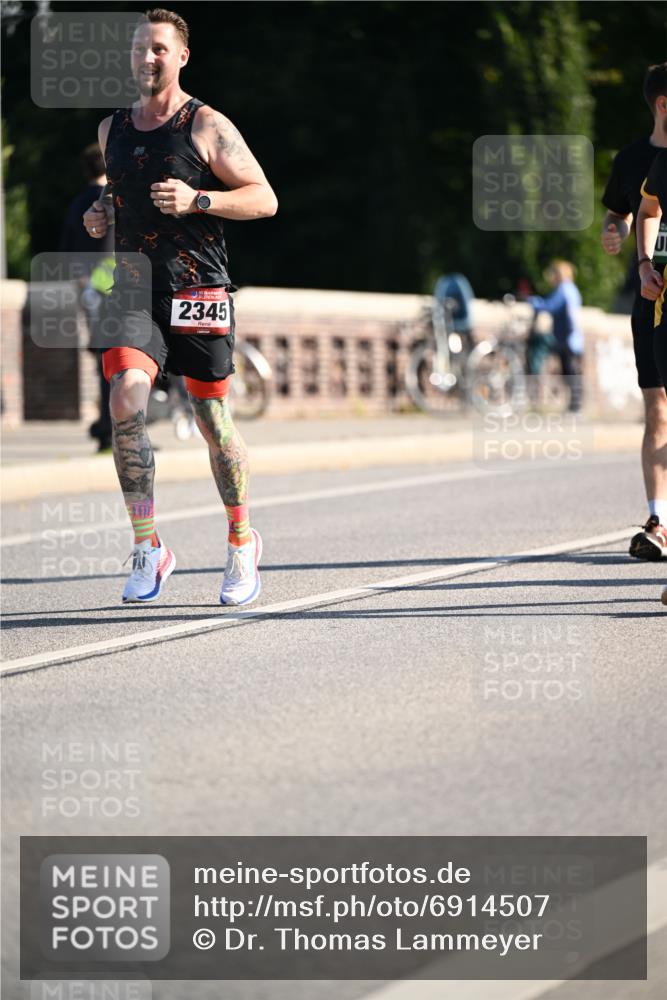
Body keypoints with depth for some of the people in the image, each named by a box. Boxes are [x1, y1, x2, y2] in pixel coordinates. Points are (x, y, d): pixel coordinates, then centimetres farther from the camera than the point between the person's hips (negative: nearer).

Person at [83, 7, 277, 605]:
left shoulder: (207, 127, -3)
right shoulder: (111, 129, 12)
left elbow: (265, 200, -5)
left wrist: (197, 199, -19)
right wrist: (97, 217, 6)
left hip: (200, 292, -3)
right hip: (133, 288, 3)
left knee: (213, 421, 5)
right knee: (127, 399, -19)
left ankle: (242, 543, 26)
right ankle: (148, 549, -12)